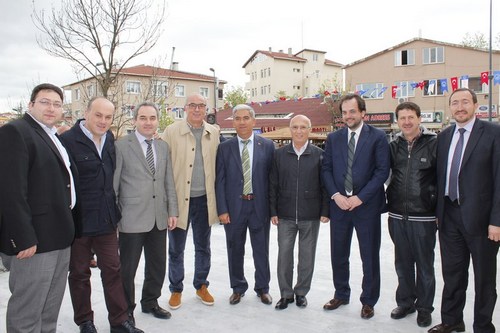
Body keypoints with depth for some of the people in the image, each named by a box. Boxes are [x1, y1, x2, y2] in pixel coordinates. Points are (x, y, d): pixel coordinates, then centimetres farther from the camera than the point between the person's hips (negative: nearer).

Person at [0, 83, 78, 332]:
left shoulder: (55, 138, 16)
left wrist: (67, 230, 14)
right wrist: (23, 238, -23)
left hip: (59, 238, 9)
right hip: (34, 240, -9)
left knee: (50, 311, 19)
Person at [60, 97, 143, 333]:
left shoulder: (110, 139, 6)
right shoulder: (68, 140, -15)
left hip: (106, 218, 5)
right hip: (78, 219, -5)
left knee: (112, 269, 10)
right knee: (79, 273, 13)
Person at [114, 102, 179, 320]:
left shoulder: (164, 147, 10)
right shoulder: (121, 146, -6)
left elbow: (169, 182, 12)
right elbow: (113, 184, -5)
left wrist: (172, 211, 6)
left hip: (159, 218, 5)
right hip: (132, 218, -5)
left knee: (158, 266, 15)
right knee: (127, 269, 8)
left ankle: (150, 302, 36)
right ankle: (126, 310, 27)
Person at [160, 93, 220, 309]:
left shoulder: (213, 133, 4)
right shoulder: (171, 132, -5)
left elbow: (217, 165, 8)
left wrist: (216, 197, 5)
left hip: (204, 199, 3)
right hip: (179, 198, -2)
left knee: (203, 246, 16)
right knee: (176, 248, 10)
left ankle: (201, 286, 33)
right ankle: (176, 289, 27)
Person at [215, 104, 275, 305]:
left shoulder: (267, 146, 1)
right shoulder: (225, 148, 2)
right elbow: (220, 181, 0)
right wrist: (222, 209, -6)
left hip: (260, 206, 0)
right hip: (234, 206, 1)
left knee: (261, 250, 11)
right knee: (235, 250, 12)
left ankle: (262, 288, 30)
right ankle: (238, 288, 31)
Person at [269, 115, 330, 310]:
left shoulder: (319, 155, -1)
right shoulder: (279, 154, 3)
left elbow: (325, 185, 1)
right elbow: (273, 184, 4)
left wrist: (325, 211, -4)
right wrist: (273, 211, 1)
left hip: (311, 216, -1)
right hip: (285, 215, 1)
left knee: (307, 257, 10)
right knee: (284, 255, 6)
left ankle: (301, 292, 28)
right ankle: (286, 294, 22)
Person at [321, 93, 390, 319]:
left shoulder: (377, 137, -3)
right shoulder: (333, 138, 7)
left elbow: (382, 171, -8)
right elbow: (326, 169, 6)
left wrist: (360, 198, -14)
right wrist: (335, 195, -9)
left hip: (367, 205, -3)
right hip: (339, 204, 3)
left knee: (370, 256, 8)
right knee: (338, 254, 13)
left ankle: (368, 301, 25)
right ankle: (341, 294, 32)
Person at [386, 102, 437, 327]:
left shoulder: (434, 144, -7)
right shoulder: (393, 146, 4)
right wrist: (387, 205, 7)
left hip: (423, 217, -3)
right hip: (397, 216, 4)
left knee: (424, 265, 9)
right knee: (402, 264, 15)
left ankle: (424, 307, 26)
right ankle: (405, 302, 32)